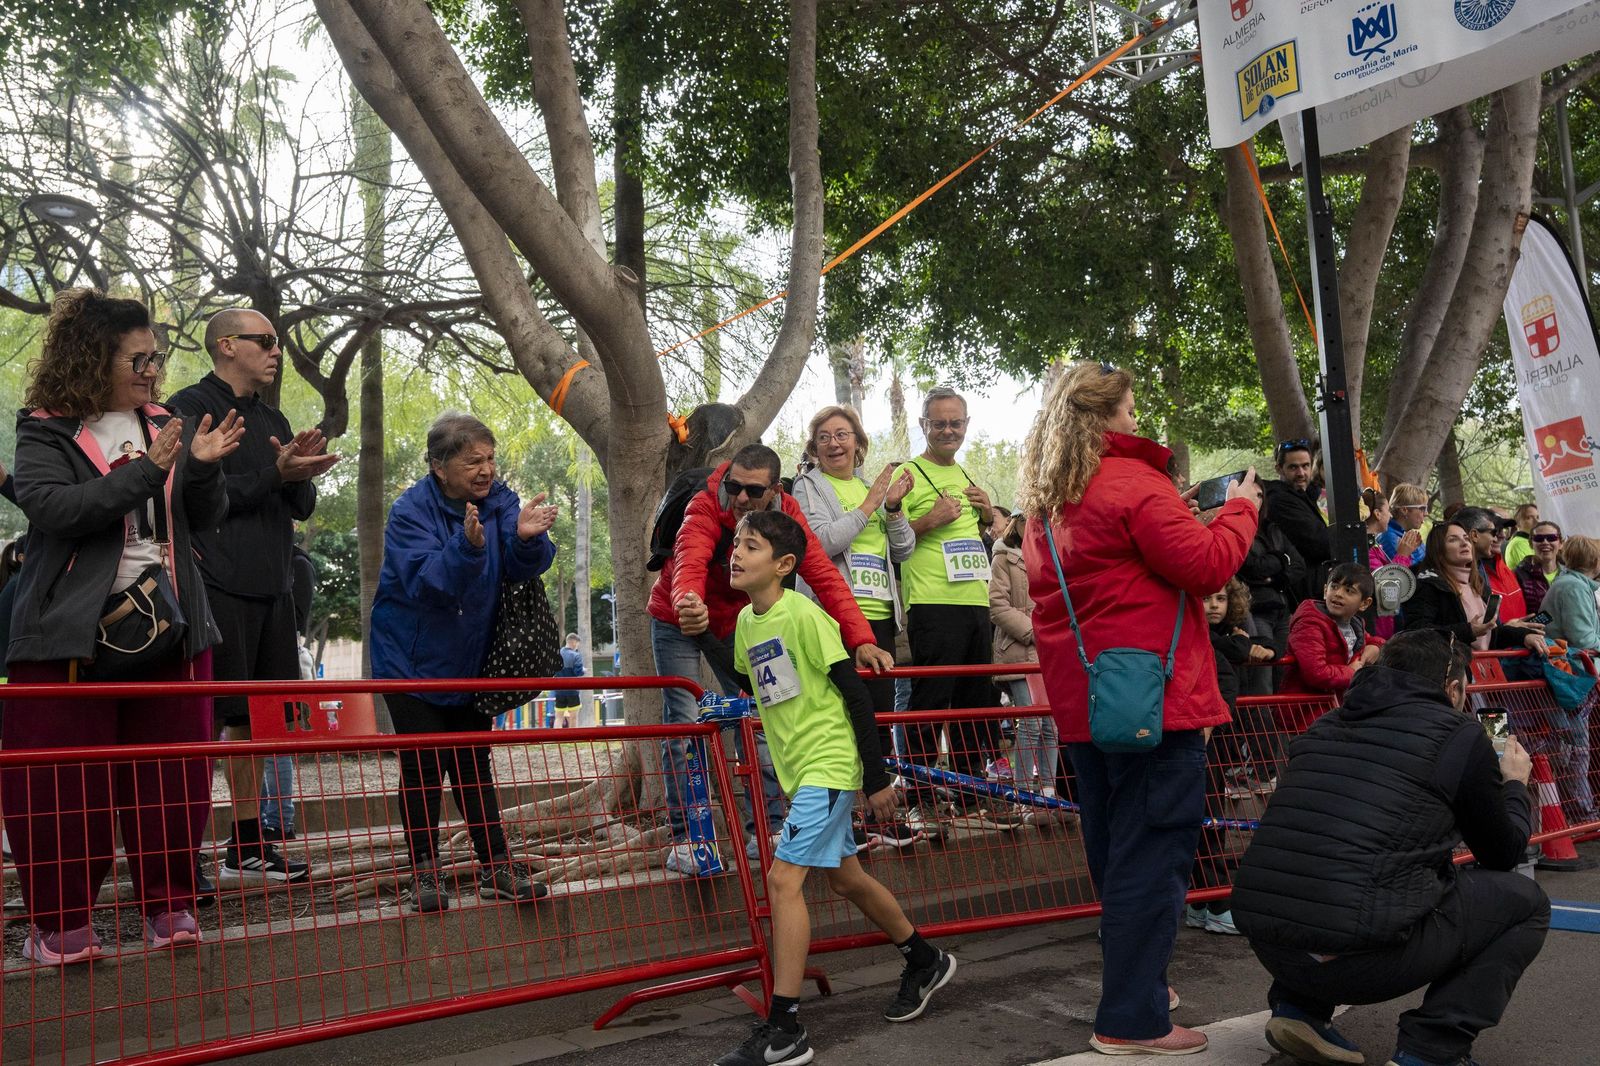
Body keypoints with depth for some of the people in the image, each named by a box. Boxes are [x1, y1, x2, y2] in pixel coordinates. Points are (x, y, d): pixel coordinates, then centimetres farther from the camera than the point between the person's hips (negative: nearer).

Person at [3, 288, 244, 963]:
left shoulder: (166, 426, 11)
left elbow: (203, 519, 8)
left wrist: (204, 467, -12)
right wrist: (147, 471, -23)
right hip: (74, 628, -3)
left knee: (171, 773, 6)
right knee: (64, 781, 2)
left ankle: (169, 907, 19)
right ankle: (61, 924, 16)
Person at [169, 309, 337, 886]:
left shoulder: (273, 419, 20)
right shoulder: (190, 407, -3)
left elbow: (303, 507, 17)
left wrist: (302, 476, -4)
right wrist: (276, 473, -17)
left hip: (272, 589, 8)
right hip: (218, 590, -8)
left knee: (252, 718, 12)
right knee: (203, 719, -8)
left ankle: (248, 849, 21)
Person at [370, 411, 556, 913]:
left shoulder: (499, 500, -5)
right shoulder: (410, 511, -17)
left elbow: (525, 566, -17)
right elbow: (424, 581, -30)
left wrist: (527, 537, -39)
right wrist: (468, 546, -46)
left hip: (470, 660, 4)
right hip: (412, 660, -4)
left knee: (474, 762, 9)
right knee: (423, 765, -2)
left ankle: (497, 868, 13)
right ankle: (425, 871, 9)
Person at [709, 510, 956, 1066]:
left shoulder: (804, 615, -18)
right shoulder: (746, 621, 5)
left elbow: (855, 693, -17)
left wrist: (877, 776, -16)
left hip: (829, 764, -9)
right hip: (796, 768, 9)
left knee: (783, 878, -15)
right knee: (845, 878, 18)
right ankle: (925, 962, 39)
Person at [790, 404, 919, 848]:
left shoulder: (872, 485, 20)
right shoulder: (808, 487, 3)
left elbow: (903, 550, 16)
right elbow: (822, 541, -14)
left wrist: (893, 508, -1)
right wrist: (869, 506, -9)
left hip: (880, 614, 6)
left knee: (881, 713, 8)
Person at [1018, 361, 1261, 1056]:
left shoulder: (1047, 499, 15)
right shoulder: (1132, 482, -12)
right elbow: (1206, 565, -14)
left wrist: (1182, 515, 21)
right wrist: (1239, 506, 2)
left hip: (1083, 698, 9)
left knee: (1112, 848, 18)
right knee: (1153, 852, -4)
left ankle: (1133, 979, 32)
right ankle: (1131, 1019, 1)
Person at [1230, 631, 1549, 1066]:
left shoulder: (1327, 725, 18)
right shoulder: (1460, 734, 2)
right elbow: (1504, 853, 16)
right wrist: (1514, 783, 35)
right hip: (1358, 956, -6)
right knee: (1523, 900, 16)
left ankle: (1300, 1008, 21)